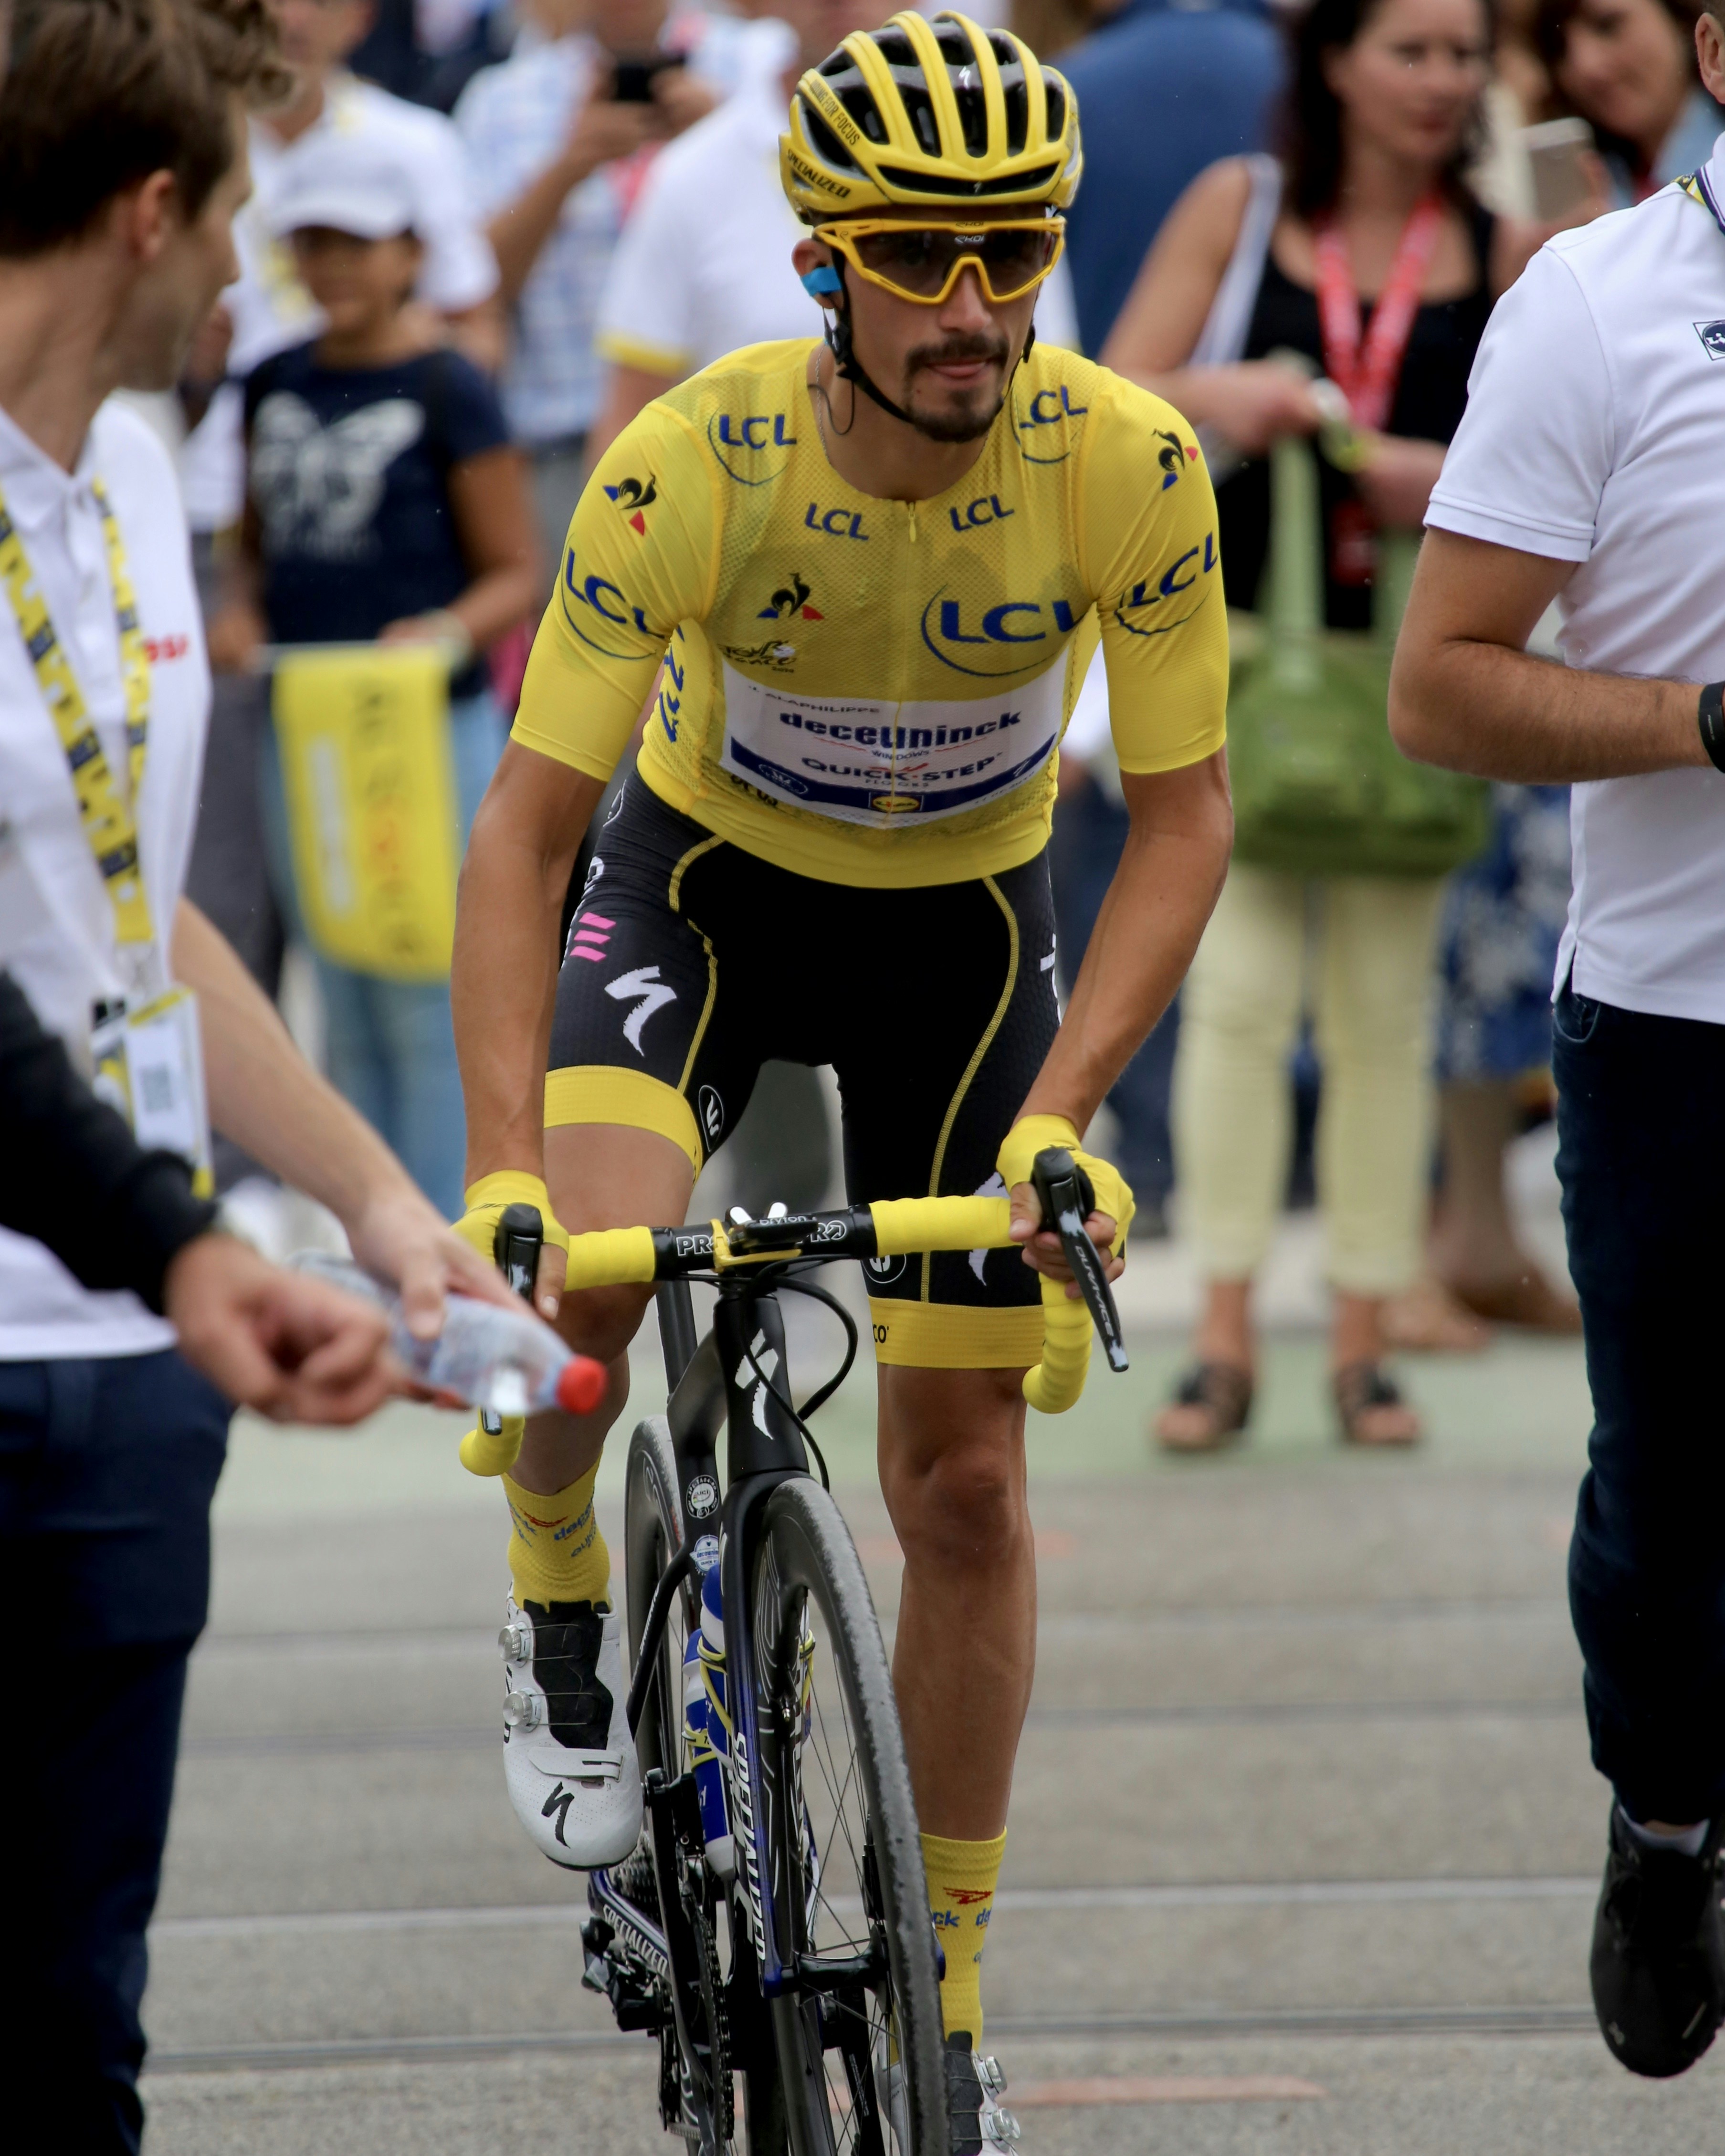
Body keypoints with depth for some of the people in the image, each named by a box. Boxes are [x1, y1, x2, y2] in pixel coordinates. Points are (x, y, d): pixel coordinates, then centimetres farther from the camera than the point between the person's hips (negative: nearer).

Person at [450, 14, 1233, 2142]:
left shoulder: (1127, 465, -27)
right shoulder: (692, 464, -30)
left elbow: (1182, 814, -19)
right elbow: (525, 828, -28)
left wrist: (1057, 1113, -30)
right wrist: (502, 1171, -38)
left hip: (962, 927, 1)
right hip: (707, 876, -1)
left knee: (962, 1482, 0)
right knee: (575, 1265, -31)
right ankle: (564, 1613, 1)